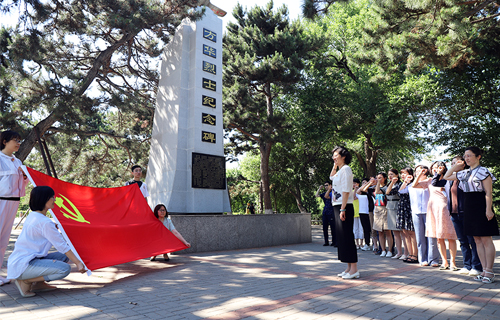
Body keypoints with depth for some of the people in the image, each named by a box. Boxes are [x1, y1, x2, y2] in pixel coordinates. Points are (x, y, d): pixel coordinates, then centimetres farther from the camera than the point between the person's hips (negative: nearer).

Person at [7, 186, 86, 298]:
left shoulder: (32, 216, 9)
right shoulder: (44, 222, -20)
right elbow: (62, 246, -17)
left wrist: (53, 229, 7)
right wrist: (78, 263, -12)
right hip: (23, 266, -10)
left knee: (63, 256, 10)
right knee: (65, 269, -21)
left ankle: (38, 283, 6)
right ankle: (25, 281, -8)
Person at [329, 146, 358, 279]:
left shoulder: (345, 169, -10)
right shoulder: (339, 170, 17)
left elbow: (346, 191, -17)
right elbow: (331, 177, 39)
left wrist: (343, 209, -21)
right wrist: (334, 165, 23)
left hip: (345, 207, -9)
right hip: (338, 207, 9)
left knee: (347, 237, -7)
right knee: (341, 237, 10)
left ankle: (354, 269, -1)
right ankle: (349, 268, 18)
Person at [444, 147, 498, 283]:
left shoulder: (483, 171, -7)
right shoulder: (464, 173, 12)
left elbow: (488, 193, -11)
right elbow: (446, 177, 24)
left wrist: (488, 209, -18)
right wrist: (455, 166, 16)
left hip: (481, 208, -7)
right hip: (469, 209, 7)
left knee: (486, 240, -2)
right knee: (477, 240, 9)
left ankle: (489, 271, 4)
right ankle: (484, 270, 15)